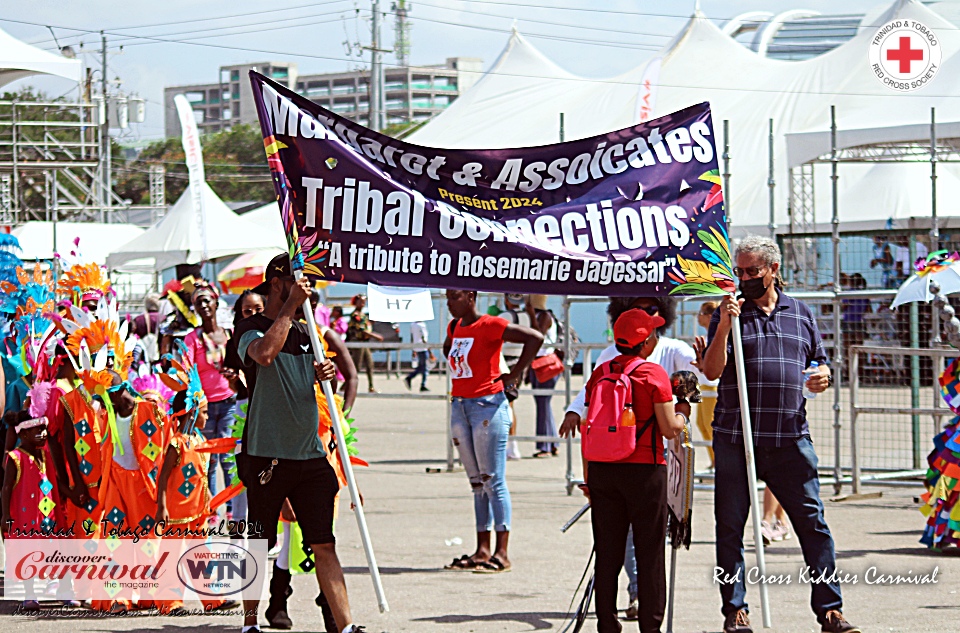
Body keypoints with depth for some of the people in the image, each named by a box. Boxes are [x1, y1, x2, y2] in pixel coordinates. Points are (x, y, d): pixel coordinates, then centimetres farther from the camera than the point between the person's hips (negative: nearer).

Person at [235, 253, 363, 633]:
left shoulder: (305, 332, 16)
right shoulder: (252, 328, -5)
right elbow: (264, 354, -28)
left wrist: (326, 375, 3)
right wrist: (291, 306, -21)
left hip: (309, 455, 5)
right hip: (267, 456, -5)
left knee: (324, 545, 0)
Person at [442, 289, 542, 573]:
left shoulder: (489, 326, -12)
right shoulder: (454, 327, 12)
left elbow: (535, 338, -17)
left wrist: (515, 374, -12)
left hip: (487, 405, -8)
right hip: (459, 406, 8)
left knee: (493, 480, -7)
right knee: (477, 483, 10)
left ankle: (502, 553, -5)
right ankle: (482, 550, 14)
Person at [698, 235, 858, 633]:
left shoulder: (801, 313, 14)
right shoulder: (728, 314, 6)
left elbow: (820, 363, 22)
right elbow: (712, 371, -5)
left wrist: (823, 376, -1)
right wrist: (724, 328, -18)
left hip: (791, 440, 1)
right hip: (736, 440, -1)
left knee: (813, 523, -2)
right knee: (731, 527, 2)